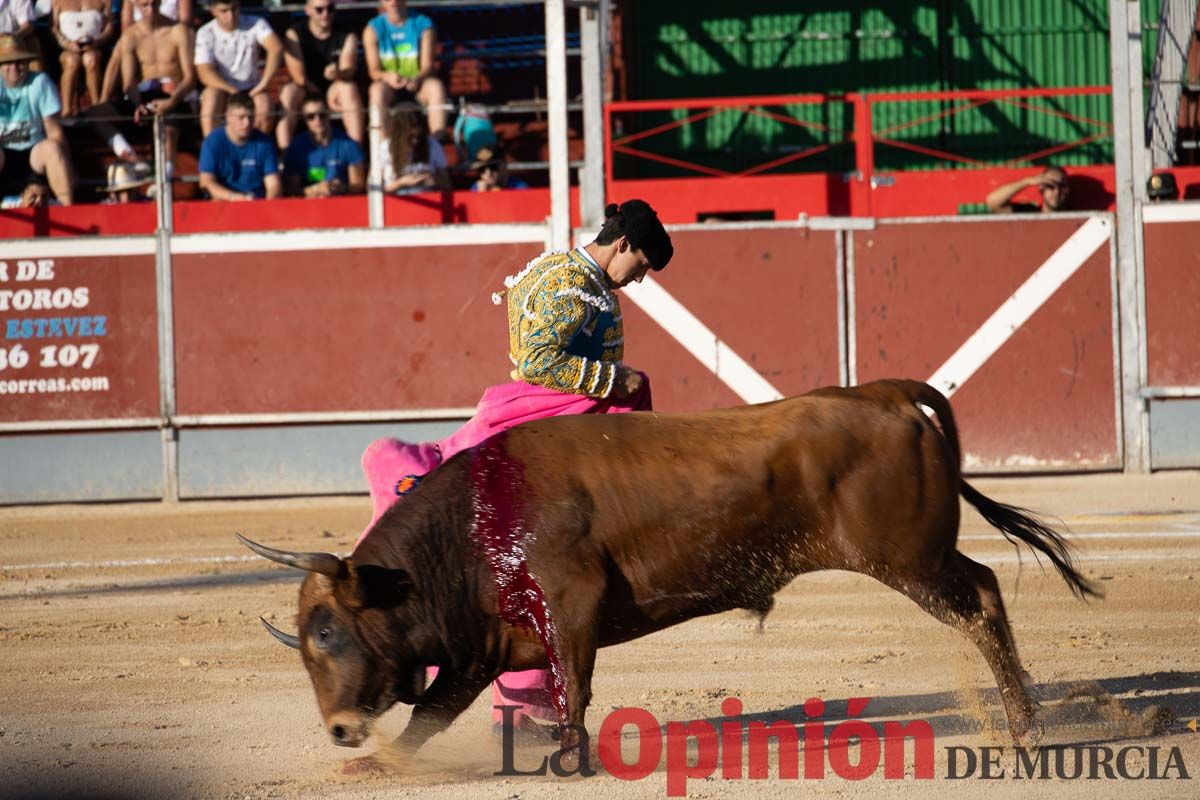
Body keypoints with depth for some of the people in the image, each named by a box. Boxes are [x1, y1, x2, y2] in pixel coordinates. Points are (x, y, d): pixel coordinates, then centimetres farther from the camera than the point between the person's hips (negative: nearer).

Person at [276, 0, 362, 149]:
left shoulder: (347, 36, -2)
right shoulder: (294, 34, -5)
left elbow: (348, 69, -17)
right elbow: (299, 76, -11)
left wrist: (338, 74, -43)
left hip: (334, 88, 1)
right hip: (306, 92, -1)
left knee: (349, 87, -31)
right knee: (289, 92, -33)